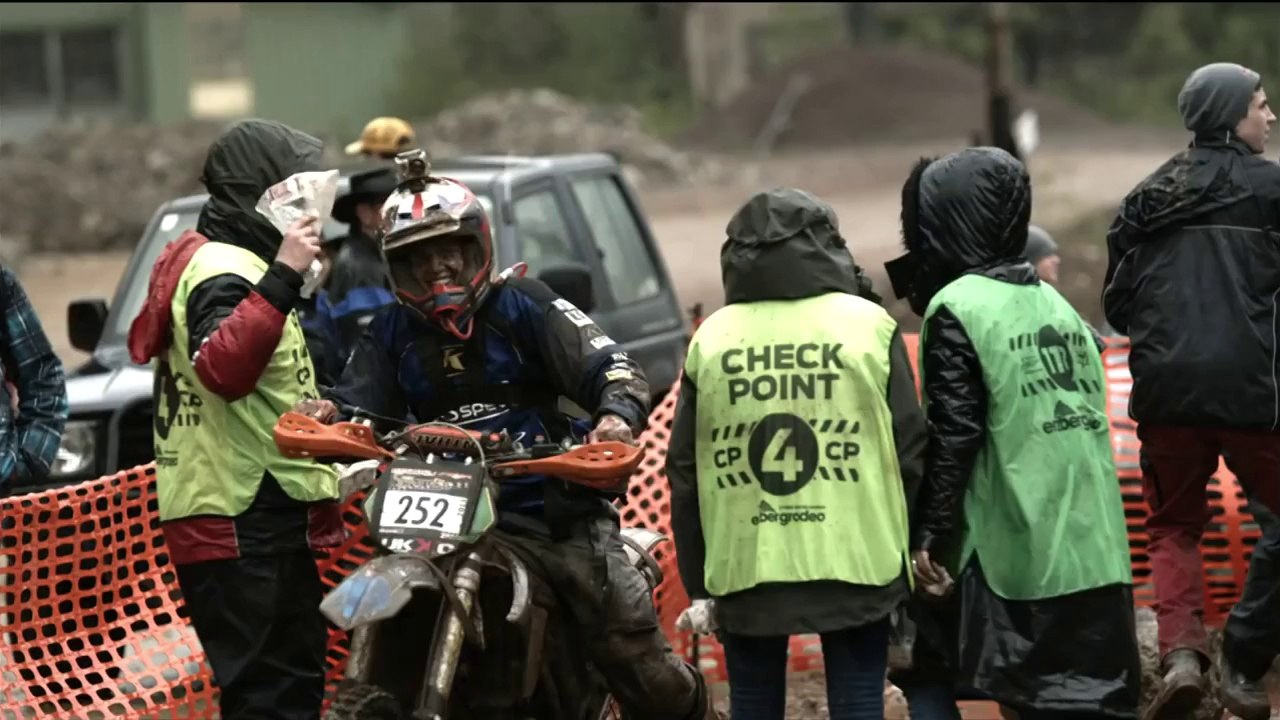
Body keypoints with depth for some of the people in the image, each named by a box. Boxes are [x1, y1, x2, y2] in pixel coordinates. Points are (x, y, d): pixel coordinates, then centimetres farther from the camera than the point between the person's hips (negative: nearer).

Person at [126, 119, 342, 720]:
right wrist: (282, 278, -38)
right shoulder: (225, 270, -16)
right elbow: (222, 369, -35)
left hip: (264, 517, 11)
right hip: (244, 519, -11)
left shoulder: (209, 258, 19)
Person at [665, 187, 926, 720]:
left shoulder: (710, 340, 4)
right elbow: (911, 452, 0)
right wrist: (914, 556, 10)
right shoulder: (869, 325, 0)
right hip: (855, 565, -1)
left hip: (743, 569, 1)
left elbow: (685, 476, 7)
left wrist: (698, 585, 14)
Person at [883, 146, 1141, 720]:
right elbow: (1089, 414, 15)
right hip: (1092, 549, 6)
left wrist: (929, 537, -9)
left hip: (1008, 549, -6)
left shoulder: (957, 309, -8)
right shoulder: (1054, 302, 12)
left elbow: (954, 436, -14)